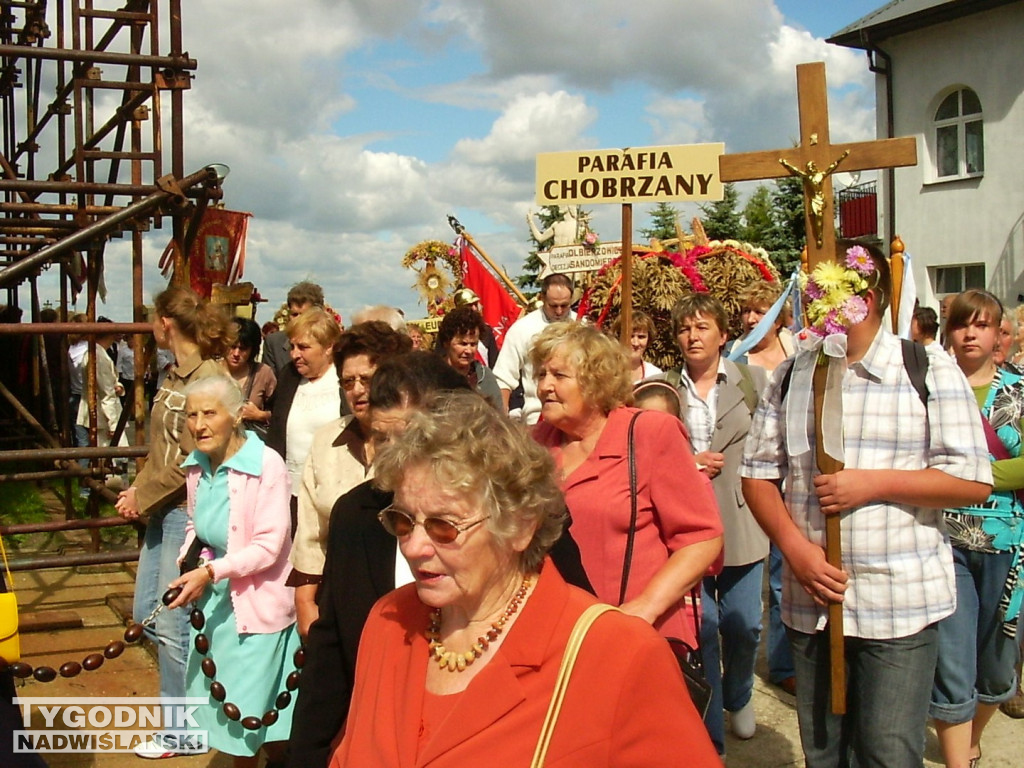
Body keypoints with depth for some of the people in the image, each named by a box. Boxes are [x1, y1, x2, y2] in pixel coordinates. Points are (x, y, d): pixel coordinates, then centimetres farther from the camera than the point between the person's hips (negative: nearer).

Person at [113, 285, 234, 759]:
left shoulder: (208, 377, -17)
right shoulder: (174, 374, 10)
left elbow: (190, 459, -20)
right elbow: (161, 449, 13)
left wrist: (141, 498, -12)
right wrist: (138, 492, 0)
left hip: (188, 511, -9)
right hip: (161, 510, 9)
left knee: (169, 623, -1)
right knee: (145, 614, 16)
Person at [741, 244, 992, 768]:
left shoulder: (930, 372, -3)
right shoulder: (789, 376, 7)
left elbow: (973, 482, -6)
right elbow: (758, 472, 7)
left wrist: (873, 483, -16)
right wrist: (795, 549, -9)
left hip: (899, 606, -4)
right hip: (809, 602, 4)